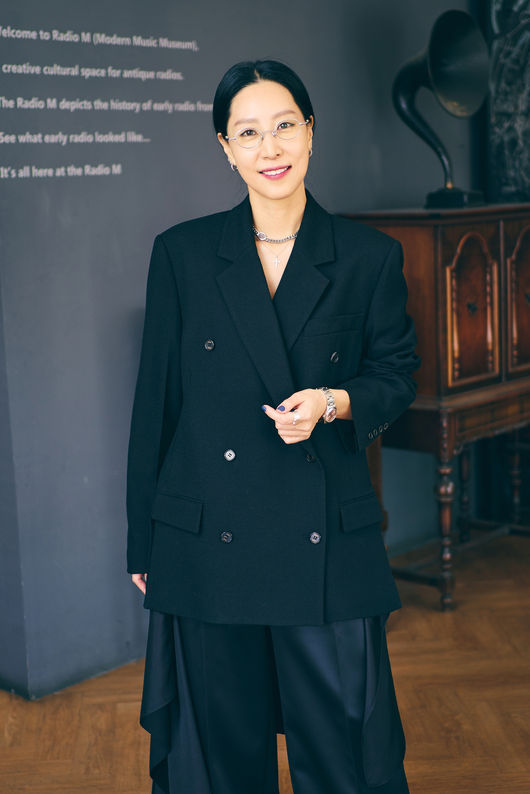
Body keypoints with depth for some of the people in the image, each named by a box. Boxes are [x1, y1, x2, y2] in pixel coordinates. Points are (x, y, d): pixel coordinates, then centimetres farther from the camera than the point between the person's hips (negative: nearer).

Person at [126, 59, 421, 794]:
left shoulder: (370, 256, 0)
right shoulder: (182, 253, 1)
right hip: (207, 543, 1)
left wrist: (333, 401, -14)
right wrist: (143, 544, 5)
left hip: (327, 541, 0)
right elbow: (154, 402, 4)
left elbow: (396, 376, 9)